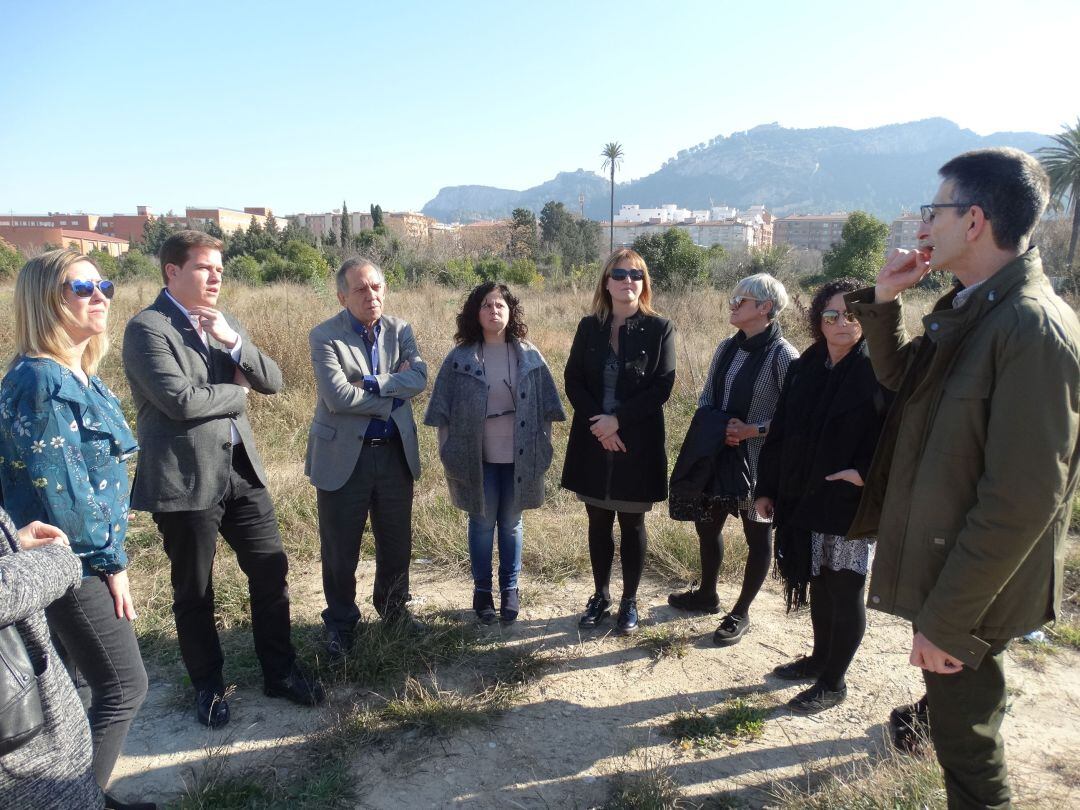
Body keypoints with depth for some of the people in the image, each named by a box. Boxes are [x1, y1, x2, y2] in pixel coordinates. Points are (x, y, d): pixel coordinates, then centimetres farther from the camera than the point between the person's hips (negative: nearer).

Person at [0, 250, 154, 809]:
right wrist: (110, 561, -14)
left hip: (74, 559, 9)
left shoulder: (79, 377, 8)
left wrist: (106, 554, 16)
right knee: (123, 686, 2)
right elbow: (61, 491, -23)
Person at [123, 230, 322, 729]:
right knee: (194, 590, 11)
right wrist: (237, 391, -6)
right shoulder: (147, 328, -10)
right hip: (186, 478, -6)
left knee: (271, 571, 9)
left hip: (241, 468, 6)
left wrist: (233, 341, -11)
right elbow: (181, 400, -22)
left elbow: (272, 381, 5)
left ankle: (279, 672, 27)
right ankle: (207, 685, 31)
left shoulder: (223, 322, 11)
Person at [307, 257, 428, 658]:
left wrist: (372, 383, -22)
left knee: (397, 543, 17)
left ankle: (394, 608, 40)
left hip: (395, 453, 4)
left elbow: (419, 378, -12)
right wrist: (392, 396, -13)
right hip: (343, 456, -4)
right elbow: (338, 396, -22)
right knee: (340, 550, 9)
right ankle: (340, 622, 30)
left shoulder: (400, 330, 3)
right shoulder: (324, 336, -10)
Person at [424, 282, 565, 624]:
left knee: (511, 524, 13)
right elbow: (445, 410, -1)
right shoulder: (460, 358, -4)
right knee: (482, 523, 10)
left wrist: (540, 450, -1)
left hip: (517, 456, 1)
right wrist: (452, 454, -3)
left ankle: (510, 589, 28)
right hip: (478, 457, -1)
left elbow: (544, 408, 3)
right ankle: (482, 590, 26)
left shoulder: (530, 357, -1)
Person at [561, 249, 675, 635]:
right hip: (594, 442, 3)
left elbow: (662, 387, -10)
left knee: (632, 525, 10)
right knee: (599, 523, 14)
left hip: (638, 444, -2)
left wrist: (618, 420, -17)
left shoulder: (659, 328, -4)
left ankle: (629, 601, 26)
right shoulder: (588, 327, 4)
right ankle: (601, 596, 31)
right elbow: (573, 381, 1)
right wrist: (598, 423, -13)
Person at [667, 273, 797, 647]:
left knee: (758, 536, 10)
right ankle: (707, 594, 41)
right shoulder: (726, 348, 5)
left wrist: (750, 430, -21)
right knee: (706, 523, 18)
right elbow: (706, 398, 10)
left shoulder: (783, 355, -15)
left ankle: (741, 612, 28)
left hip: (758, 460, -7)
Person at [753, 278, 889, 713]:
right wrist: (766, 488, 8)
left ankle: (832, 682, 23)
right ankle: (820, 658, 39)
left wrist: (867, 473, -25)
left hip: (851, 503, -6)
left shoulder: (879, 371, -11)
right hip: (803, 499, 6)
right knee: (818, 583, 20)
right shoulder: (804, 368, 6)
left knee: (844, 591, 7)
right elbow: (779, 433, 8)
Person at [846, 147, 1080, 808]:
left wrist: (945, 620, -22)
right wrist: (884, 301, 5)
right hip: (946, 570, 9)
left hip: (971, 594, -9)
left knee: (966, 740, 9)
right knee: (958, 722, 24)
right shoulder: (973, 310, 6)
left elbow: (1021, 500, -26)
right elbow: (903, 378, 21)